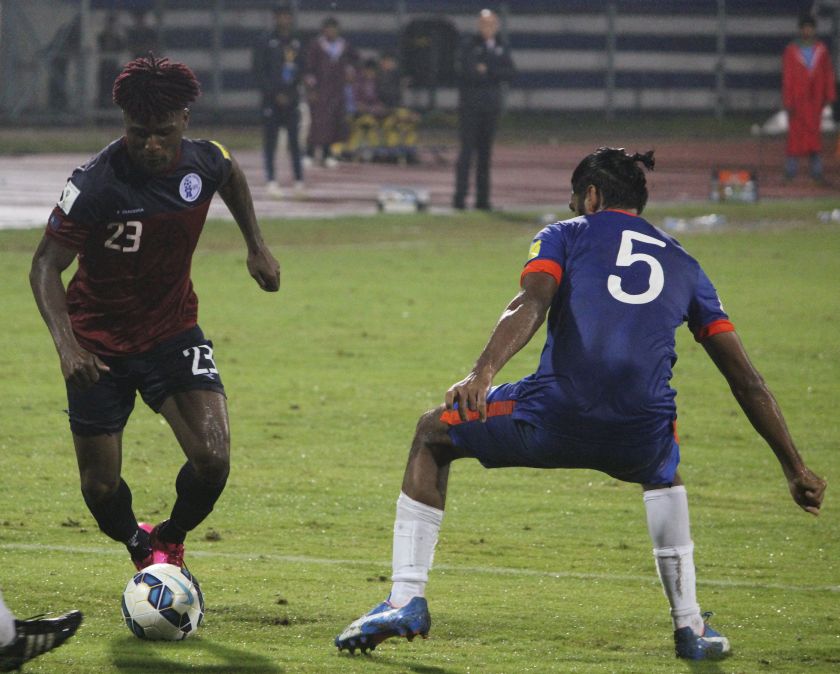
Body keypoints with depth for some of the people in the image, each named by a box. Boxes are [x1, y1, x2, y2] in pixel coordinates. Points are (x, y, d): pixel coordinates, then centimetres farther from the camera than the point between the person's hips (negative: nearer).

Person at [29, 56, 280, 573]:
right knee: (100, 487, 1)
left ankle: (171, 541, 14)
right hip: (101, 346, -2)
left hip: (174, 331, 2)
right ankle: (142, 549, 36)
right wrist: (66, 345, -36)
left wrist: (257, 246, 14)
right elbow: (46, 266, -23)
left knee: (213, 458, -17)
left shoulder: (203, 162, -12)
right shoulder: (95, 185, -27)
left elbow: (232, 174, 15)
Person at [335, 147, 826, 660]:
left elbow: (532, 304, -7)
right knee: (664, 472, 42)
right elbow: (746, 378, 23)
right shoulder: (684, 265, 26)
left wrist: (483, 372, -22)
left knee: (433, 435, 24)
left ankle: (407, 600, 13)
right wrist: (795, 469, 27)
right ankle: (690, 625, 35)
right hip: (641, 439, 3)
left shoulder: (564, 236, 17)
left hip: (555, 416, -3)